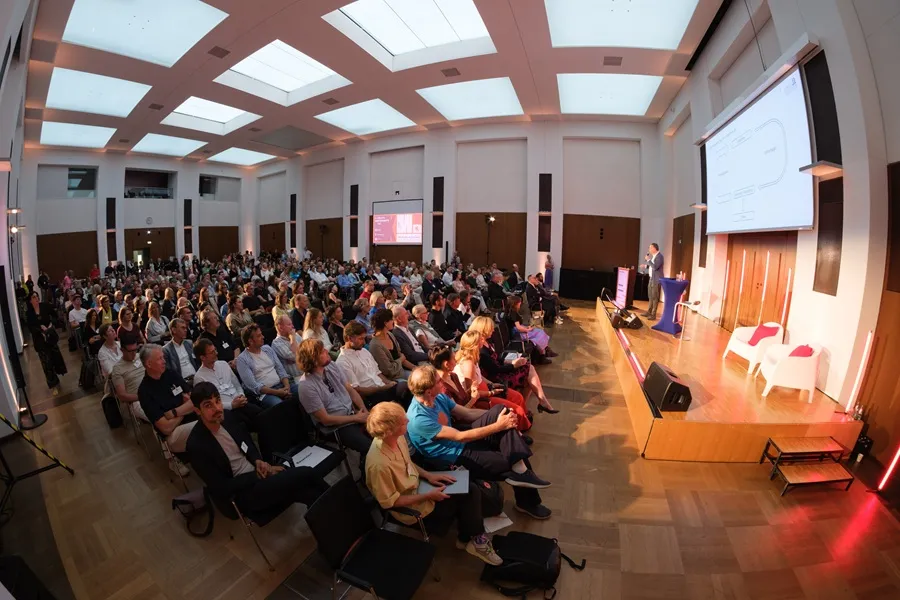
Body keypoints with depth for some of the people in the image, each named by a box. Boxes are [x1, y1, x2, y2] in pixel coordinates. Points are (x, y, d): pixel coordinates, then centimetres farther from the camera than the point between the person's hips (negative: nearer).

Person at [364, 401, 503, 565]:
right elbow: (390, 502, -24)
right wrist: (427, 496, -19)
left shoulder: (397, 437, -13)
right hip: (413, 508, -7)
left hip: (417, 486, 7)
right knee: (467, 500, -2)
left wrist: (428, 475, -7)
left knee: (470, 489, -1)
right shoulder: (379, 464, -36)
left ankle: (468, 537, 19)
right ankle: (473, 540, 25)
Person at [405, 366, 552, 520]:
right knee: (511, 463, -15)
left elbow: (467, 413, 3)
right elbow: (460, 437, -25)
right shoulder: (419, 419, -27)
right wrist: (498, 426, -22)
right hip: (455, 458, -8)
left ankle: (520, 469, -9)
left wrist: (498, 415, -11)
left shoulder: (438, 397, -3)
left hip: (462, 441, 8)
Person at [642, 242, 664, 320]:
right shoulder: (653, 256, 12)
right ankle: (649, 312, 24)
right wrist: (646, 265, 6)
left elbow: (655, 267, -26)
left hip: (656, 279, -9)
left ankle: (653, 314, -2)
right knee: (650, 296, 15)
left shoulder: (659, 256, -16)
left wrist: (648, 260, -19)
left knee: (655, 297, -5)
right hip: (652, 278, 10)